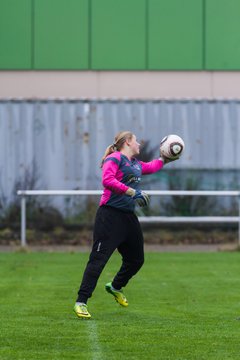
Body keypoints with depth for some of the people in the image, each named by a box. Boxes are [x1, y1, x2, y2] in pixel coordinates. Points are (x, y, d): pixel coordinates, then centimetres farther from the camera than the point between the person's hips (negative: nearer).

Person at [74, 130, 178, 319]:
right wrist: (133, 192, -26)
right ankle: (81, 302, -12)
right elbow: (108, 180, -25)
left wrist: (164, 159, 47)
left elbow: (150, 167, 41)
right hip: (110, 216, -9)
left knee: (136, 259, 18)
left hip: (128, 217, 9)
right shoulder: (114, 159, -9)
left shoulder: (135, 163, 19)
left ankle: (115, 287, 44)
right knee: (99, 258, -12)